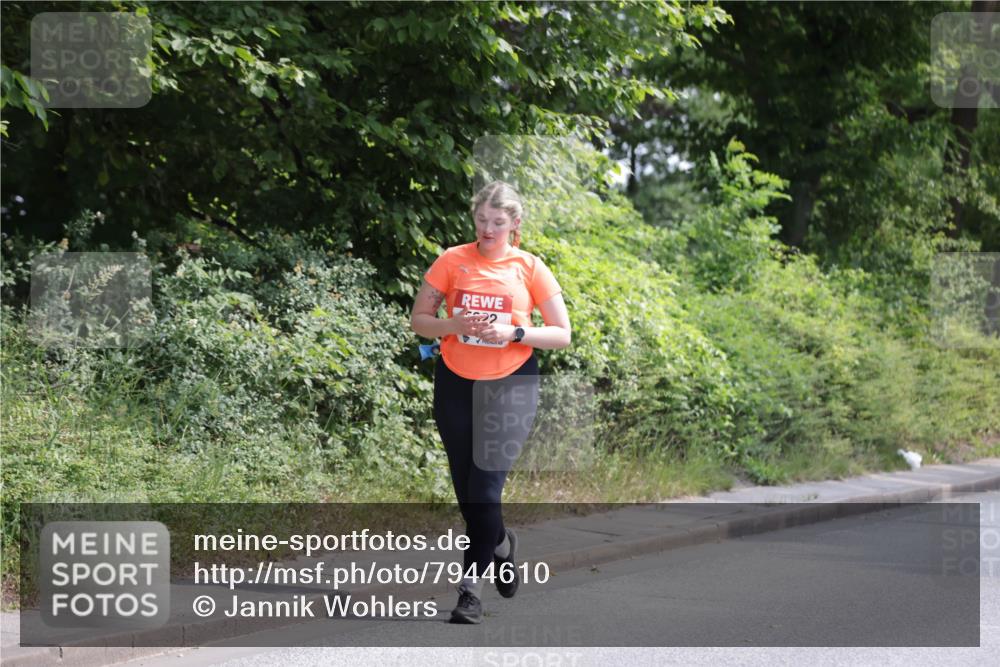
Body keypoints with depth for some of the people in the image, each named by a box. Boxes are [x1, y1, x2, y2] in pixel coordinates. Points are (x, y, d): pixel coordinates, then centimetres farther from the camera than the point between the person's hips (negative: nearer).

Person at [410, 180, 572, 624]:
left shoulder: (530, 268, -3)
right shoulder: (453, 261, -1)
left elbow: (562, 335, -1)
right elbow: (418, 321, 2)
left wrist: (515, 332, -17)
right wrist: (457, 325, -17)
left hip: (510, 387, -2)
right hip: (456, 384, 2)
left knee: (485, 488, -10)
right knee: (466, 490, 10)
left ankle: (472, 583, 2)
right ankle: (501, 544, 36)